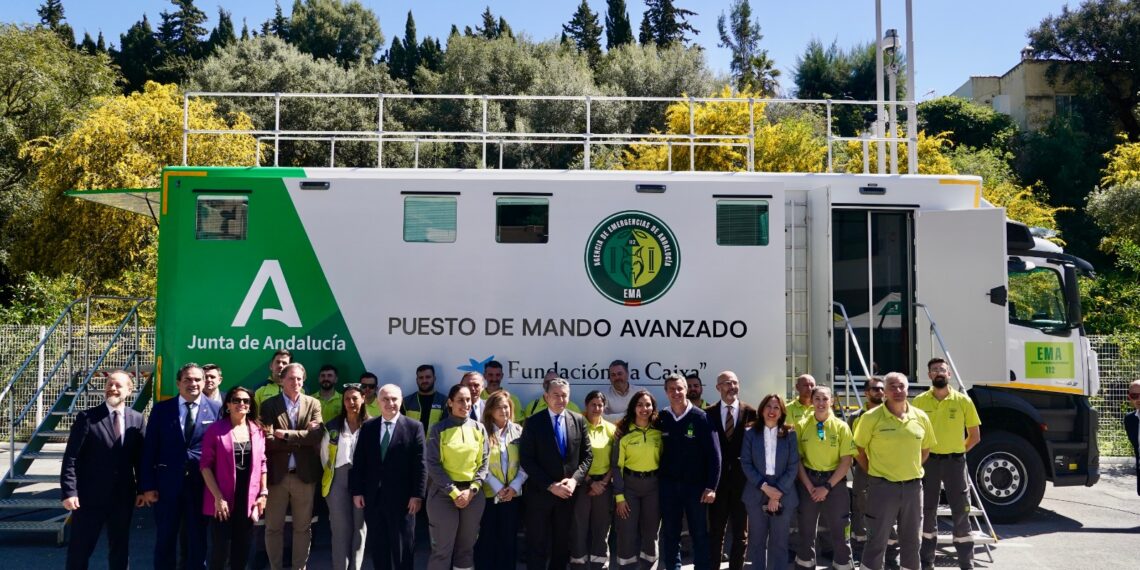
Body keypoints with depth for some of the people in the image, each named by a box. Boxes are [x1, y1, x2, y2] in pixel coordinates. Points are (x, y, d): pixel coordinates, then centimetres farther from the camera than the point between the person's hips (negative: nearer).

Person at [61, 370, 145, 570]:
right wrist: (69, 491, -15)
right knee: (79, 549, 6)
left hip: (123, 497, 3)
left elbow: (140, 457, 7)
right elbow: (71, 458, -8)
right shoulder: (87, 417, -6)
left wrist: (142, 489, 4)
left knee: (120, 549, 13)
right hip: (90, 496, -3)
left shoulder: (137, 419, 5)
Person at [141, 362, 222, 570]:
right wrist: (148, 485, -4)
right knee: (165, 538, 10)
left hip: (201, 483, 0)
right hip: (167, 483, 0)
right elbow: (149, 448, 1)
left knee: (197, 539, 10)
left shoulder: (216, 409, 0)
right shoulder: (161, 409, 2)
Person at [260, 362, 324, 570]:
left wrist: (285, 434, -14)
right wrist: (302, 437, -14)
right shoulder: (269, 405, 0)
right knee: (273, 527, 8)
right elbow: (268, 441, -11)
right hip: (277, 474, -1)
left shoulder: (313, 404, 5)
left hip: (304, 474, 1)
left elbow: (317, 435, -9)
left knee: (303, 527, 9)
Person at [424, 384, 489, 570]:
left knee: (466, 547, 9)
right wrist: (454, 492, -13)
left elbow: (484, 462, 6)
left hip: (473, 494, 3)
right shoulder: (439, 429, -3)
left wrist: (472, 490, -7)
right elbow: (432, 464, -7)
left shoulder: (479, 428, 5)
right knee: (442, 549, 0)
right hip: (444, 494, -3)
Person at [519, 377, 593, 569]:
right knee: (537, 545, 3)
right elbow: (526, 460, -10)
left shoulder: (579, 420, 3)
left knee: (562, 543, 13)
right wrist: (550, 486, -16)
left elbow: (587, 455, 5)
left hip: (567, 492, 3)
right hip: (540, 492, -3)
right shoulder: (533, 422, -6)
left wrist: (574, 480, -11)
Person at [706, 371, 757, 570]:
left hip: (742, 479, 0)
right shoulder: (709, 413, 0)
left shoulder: (751, 412, -1)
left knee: (741, 533, 9)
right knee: (716, 531, 11)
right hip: (717, 478, 0)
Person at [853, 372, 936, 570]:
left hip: (913, 486, 4)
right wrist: (874, 471, 0)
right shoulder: (871, 418, -9)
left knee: (911, 540, 15)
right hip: (883, 487, -4)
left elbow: (925, 448, 18)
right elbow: (858, 450, 1)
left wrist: (912, 469, 10)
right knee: (877, 541, 2)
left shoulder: (921, 417, 3)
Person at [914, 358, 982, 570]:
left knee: (961, 513, 2)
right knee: (927, 512, 10)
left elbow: (975, 436, 5)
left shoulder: (963, 401, -3)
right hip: (928, 461, 1)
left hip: (955, 461, -1)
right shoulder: (920, 401, -2)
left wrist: (957, 451, 3)